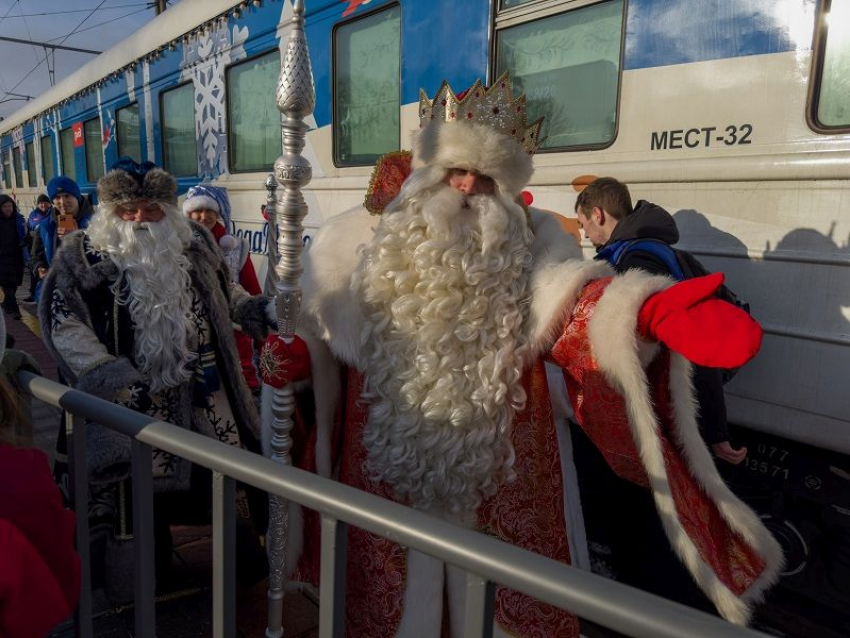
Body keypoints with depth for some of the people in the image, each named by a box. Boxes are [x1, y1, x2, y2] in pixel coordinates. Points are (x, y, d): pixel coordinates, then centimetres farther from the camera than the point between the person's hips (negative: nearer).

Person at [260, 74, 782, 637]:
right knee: (400, 589, 16)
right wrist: (292, 357, -13)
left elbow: (580, 310, -19)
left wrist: (648, 315, -39)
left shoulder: (532, 246, -1)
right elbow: (318, 329, 7)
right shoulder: (365, 241, 1)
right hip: (389, 463, 1)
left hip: (497, 471, 0)